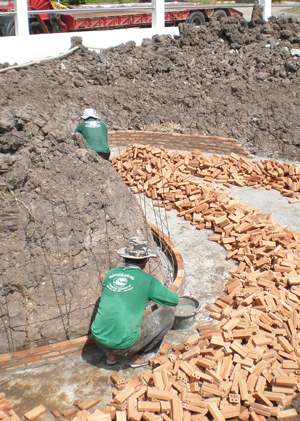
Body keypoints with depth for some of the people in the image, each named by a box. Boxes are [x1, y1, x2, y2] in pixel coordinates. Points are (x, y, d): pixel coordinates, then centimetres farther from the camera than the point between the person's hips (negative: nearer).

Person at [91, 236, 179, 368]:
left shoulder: (111, 274, 9)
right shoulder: (147, 280, -3)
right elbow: (174, 300, 8)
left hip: (98, 339, 5)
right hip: (125, 344, -5)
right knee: (168, 313, 9)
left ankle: (111, 355, 26)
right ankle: (140, 357, 18)